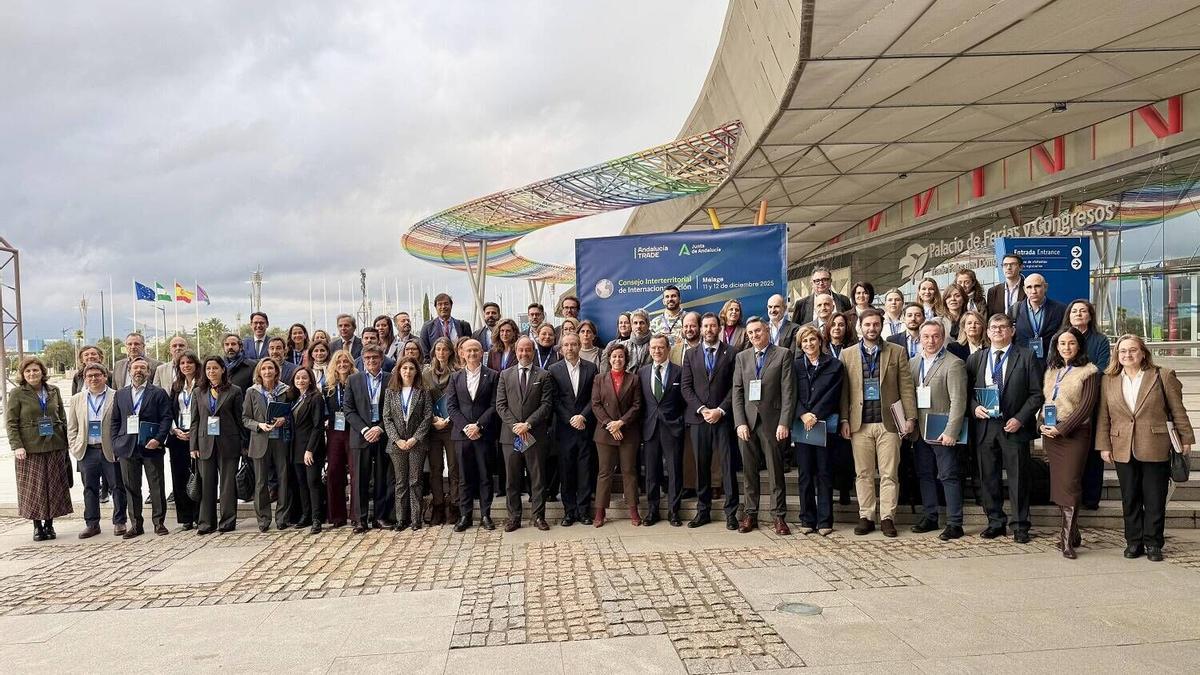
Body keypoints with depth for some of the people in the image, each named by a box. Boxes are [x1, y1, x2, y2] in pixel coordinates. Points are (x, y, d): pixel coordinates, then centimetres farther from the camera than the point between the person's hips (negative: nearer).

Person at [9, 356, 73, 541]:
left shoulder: (54, 391, 9)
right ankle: (37, 525, 11)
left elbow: (62, 418, 13)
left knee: (54, 486, 5)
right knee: (33, 488, 1)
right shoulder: (17, 394, 0)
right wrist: (17, 446, -14)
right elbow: (11, 422, -3)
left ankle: (49, 524, 16)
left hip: (55, 447, 3)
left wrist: (66, 443, 8)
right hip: (30, 449, -3)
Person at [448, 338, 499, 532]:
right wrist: (465, 427, -8)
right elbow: (451, 406, 5)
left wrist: (478, 426, -12)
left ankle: (485, 515, 10)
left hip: (484, 434, -2)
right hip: (462, 434, 2)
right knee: (465, 477, 5)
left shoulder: (492, 376, 2)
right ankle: (465, 516, 11)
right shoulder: (455, 377, 11)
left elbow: (494, 405, -3)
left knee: (485, 476, 2)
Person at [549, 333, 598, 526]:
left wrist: (582, 416, -11)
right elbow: (555, 400, -2)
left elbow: (595, 397, 1)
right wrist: (570, 420, -10)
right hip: (564, 428, 0)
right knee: (566, 471, 4)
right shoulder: (554, 369, 3)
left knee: (585, 470, 3)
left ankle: (584, 510, 11)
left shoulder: (591, 368, 5)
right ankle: (569, 511, 12)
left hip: (585, 426, 0)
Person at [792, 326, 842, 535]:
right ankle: (807, 520, 10)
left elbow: (832, 394, -3)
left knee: (824, 473, 1)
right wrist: (803, 415, -14)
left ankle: (825, 521, 5)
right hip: (801, 423, 1)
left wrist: (815, 415, -12)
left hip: (825, 423, -1)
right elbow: (793, 394, 2)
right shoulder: (795, 365, 9)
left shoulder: (834, 365, 6)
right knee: (805, 473, 3)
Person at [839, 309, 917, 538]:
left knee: (889, 474, 0)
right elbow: (844, 391, 7)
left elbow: (906, 388, 4)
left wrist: (910, 417, -4)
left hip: (888, 422, -1)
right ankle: (866, 517, 13)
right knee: (863, 474, 5)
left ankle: (887, 517, 8)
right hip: (860, 424, 1)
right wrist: (844, 420, 0)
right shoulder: (847, 355, 10)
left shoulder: (897, 352, 7)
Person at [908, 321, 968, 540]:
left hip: (942, 433, -6)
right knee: (924, 475, 13)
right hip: (919, 431, 6)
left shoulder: (954, 364, -8)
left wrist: (951, 432, -19)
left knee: (949, 477, -1)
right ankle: (929, 517, 24)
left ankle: (954, 524, 4)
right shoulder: (913, 362, 11)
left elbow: (958, 401, -14)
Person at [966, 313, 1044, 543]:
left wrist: (1020, 418, -11)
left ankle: (1020, 526, 14)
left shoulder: (1026, 357, 1)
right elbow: (967, 391, 13)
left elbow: (1036, 393, -2)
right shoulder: (976, 359, 11)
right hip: (985, 427, 3)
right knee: (988, 478, 8)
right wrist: (975, 407, -7)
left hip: (1014, 426, -3)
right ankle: (995, 523, 20)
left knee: (1018, 479, 3)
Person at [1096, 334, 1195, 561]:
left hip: (1156, 449, -2)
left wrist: (1186, 438, 1)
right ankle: (1133, 541, 18)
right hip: (1123, 451, 2)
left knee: (1155, 500, 4)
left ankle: (1153, 543, 14)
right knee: (1130, 500, 8)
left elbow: (1178, 410, 2)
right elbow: (1103, 416, 7)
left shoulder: (1163, 376, 0)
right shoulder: (1108, 381, 6)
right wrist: (1104, 445, 3)